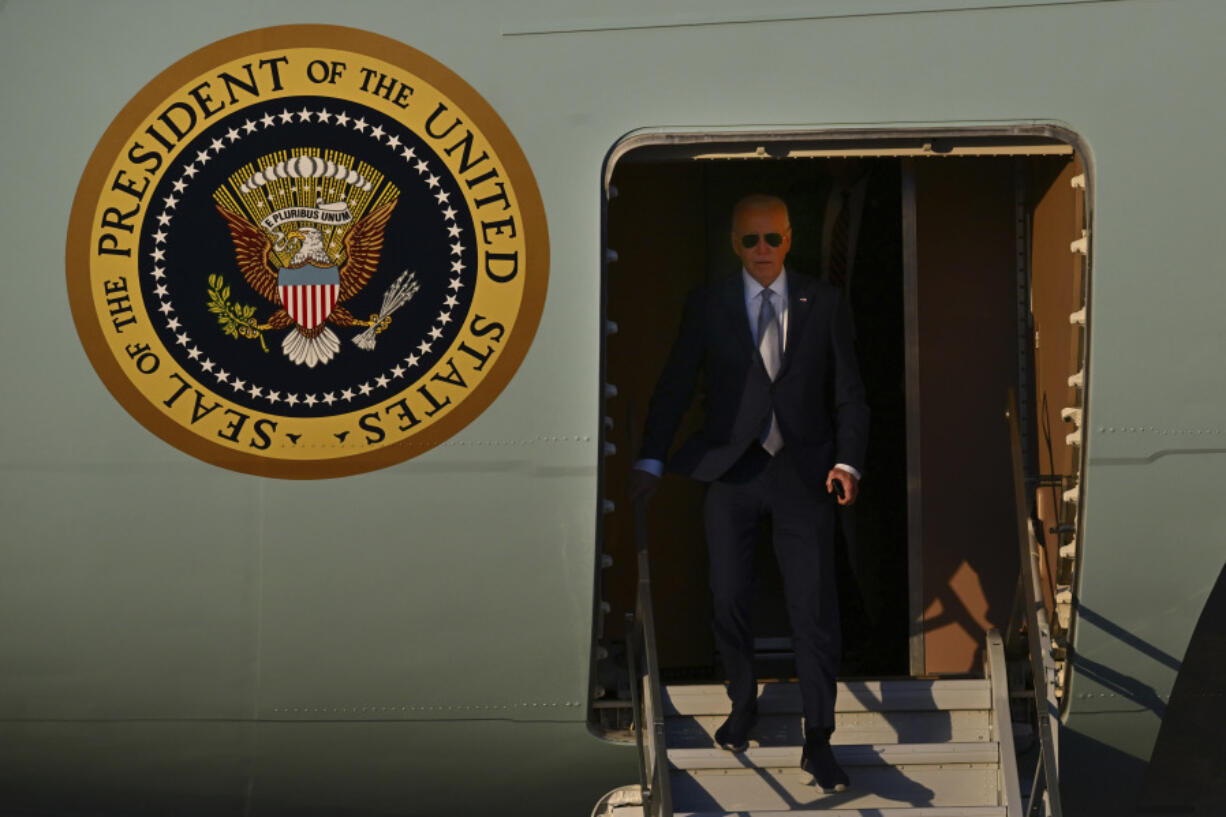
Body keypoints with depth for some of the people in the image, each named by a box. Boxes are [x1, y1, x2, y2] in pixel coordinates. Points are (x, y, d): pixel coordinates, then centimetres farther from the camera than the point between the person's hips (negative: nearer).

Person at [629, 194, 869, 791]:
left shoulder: (824, 304, 4)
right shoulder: (707, 306, 4)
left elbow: (848, 392, 4)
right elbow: (674, 385, 1)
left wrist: (847, 461, -9)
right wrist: (651, 460, -9)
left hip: (803, 472, -1)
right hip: (730, 472, 1)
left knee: (814, 607, -4)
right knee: (730, 599, 9)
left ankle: (818, 742, 2)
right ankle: (742, 705, 33)